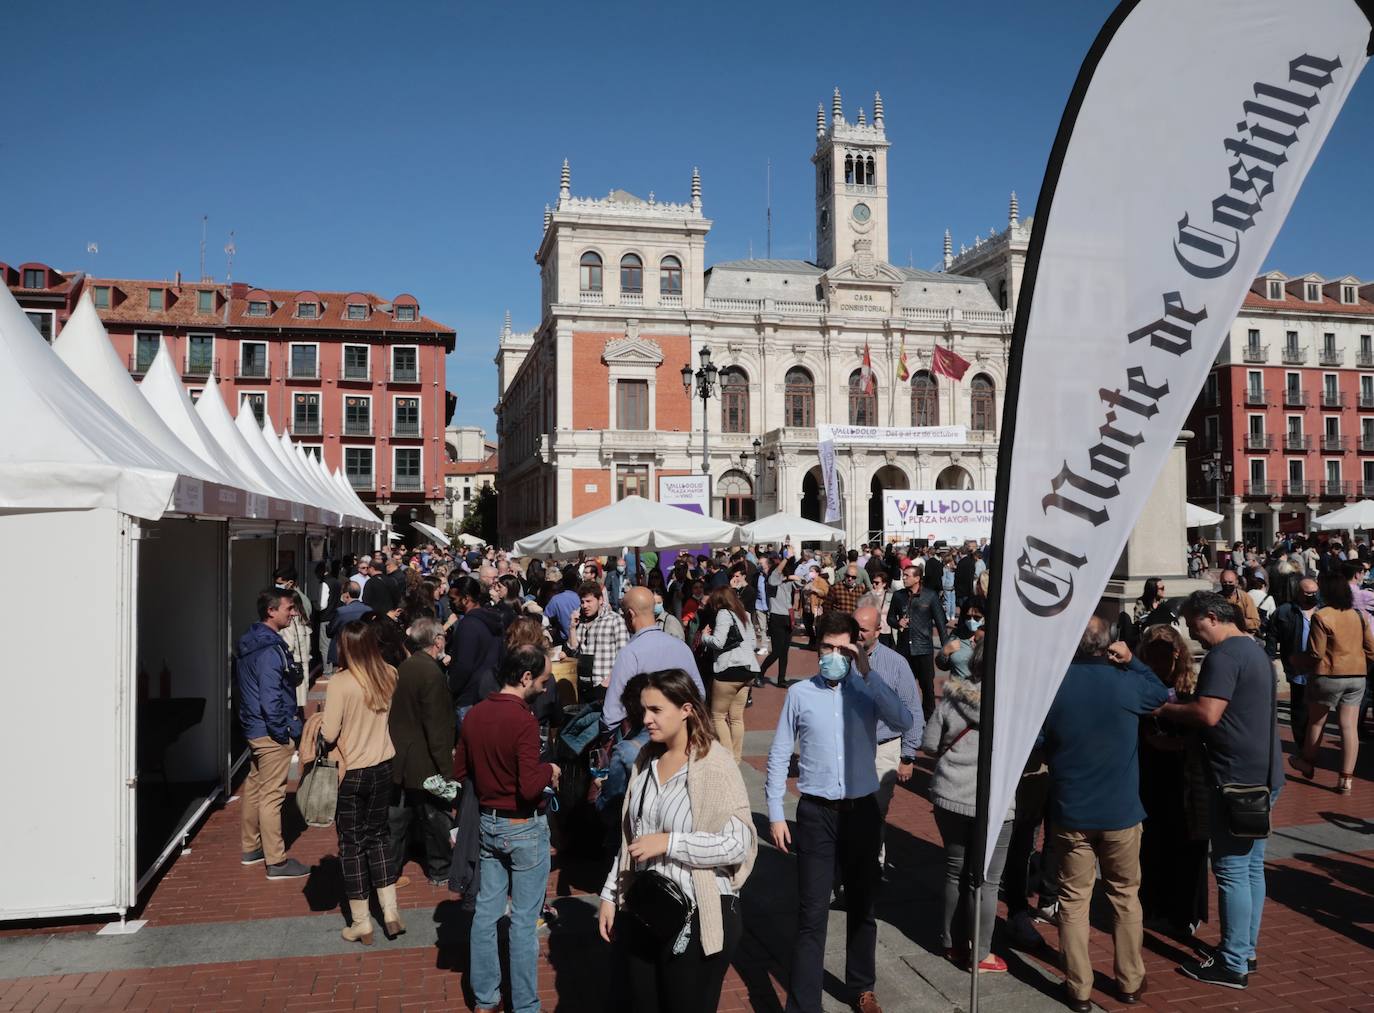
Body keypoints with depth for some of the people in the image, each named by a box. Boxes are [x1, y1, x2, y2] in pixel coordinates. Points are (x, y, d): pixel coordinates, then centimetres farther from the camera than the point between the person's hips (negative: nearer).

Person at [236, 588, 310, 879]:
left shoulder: (251, 642, 9)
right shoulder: (271, 650, -23)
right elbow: (271, 697, -26)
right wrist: (284, 732, -16)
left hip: (254, 727, 10)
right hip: (271, 733, -10)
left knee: (254, 786, 19)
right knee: (272, 794, -3)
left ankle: (251, 847, 34)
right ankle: (276, 861, 5)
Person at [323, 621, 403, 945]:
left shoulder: (340, 682, -21)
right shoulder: (389, 676, -7)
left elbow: (329, 734, -17)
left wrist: (321, 722, 2)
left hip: (350, 772, -4)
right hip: (383, 768, 4)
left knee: (352, 844, 10)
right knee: (378, 835, 20)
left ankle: (361, 923, 18)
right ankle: (390, 912, 19)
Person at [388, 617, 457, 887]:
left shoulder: (402, 668, 3)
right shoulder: (432, 673, -22)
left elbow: (397, 714, 12)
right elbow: (436, 727, -22)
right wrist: (446, 768, -17)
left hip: (398, 760, 8)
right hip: (425, 763, -8)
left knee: (398, 819, 16)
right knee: (436, 817, 9)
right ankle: (440, 871, 22)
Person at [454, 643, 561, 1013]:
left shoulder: (474, 714, -1)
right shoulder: (524, 720, -23)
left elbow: (459, 771, 8)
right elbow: (529, 788, -26)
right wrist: (549, 770, -8)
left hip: (487, 823, 7)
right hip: (524, 828, -7)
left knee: (486, 911, 15)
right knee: (523, 920, 5)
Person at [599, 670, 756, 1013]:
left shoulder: (715, 764, -16)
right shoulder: (647, 759, 5)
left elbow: (738, 844, -22)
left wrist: (668, 842, -23)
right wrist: (611, 894, 11)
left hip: (699, 917, -6)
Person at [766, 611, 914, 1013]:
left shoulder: (867, 690, -3)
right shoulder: (800, 693, -5)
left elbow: (904, 722, -21)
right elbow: (779, 757, -1)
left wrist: (867, 674, -23)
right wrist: (775, 815, -3)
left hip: (862, 811, 2)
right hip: (817, 813, -2)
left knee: (862, 906, 18)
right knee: (812, 913, -2)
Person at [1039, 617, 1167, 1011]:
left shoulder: (1054, 686, -10)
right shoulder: (1126, 682, -11)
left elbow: (1038, 739, 3)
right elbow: (1162, 693, 12)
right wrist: (1132, 661, 5)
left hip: (1071, 812, 0)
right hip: (1121, 812, 1)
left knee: (1074, 900, 9)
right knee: (1125, 896, 17)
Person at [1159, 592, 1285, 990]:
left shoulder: (1224, 655, -17)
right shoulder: (1254, 649, 15)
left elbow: (1208, 714, -26)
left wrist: (1165, 709, -11)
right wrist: (1179, 711, 12)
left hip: (1236, 777, -10)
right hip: (1263, 774, 10)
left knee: (1231, 870, -3)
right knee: (1252, 867, 15)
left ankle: (1232, 964, 3)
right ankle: (1246, 951, 24)